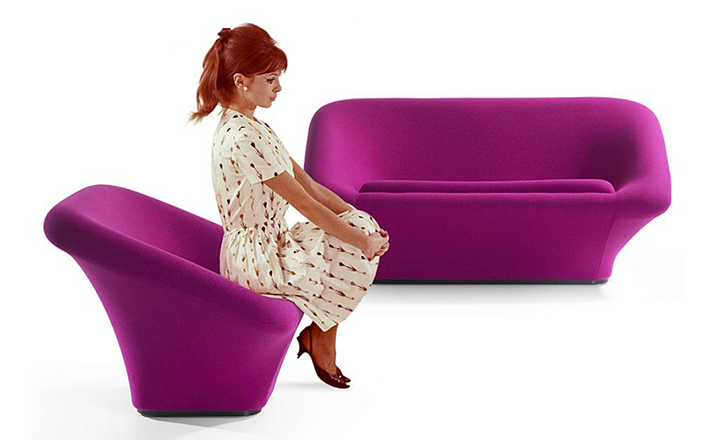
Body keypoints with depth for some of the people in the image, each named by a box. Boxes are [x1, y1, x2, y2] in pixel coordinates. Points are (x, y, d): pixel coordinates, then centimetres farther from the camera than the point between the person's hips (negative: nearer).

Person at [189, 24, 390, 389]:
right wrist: (363, 241, -15)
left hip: (264, 246, 10)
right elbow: (304, 204, -22)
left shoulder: (246, 126, 9)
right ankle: (320, 338, 14)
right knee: (361, 254, -3)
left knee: (363, 226, 6)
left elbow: (309, 185, 8)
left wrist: (361, 223, 0)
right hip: (258, 260, -10)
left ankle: (319, 334, 10)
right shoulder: (246, 138, -24)